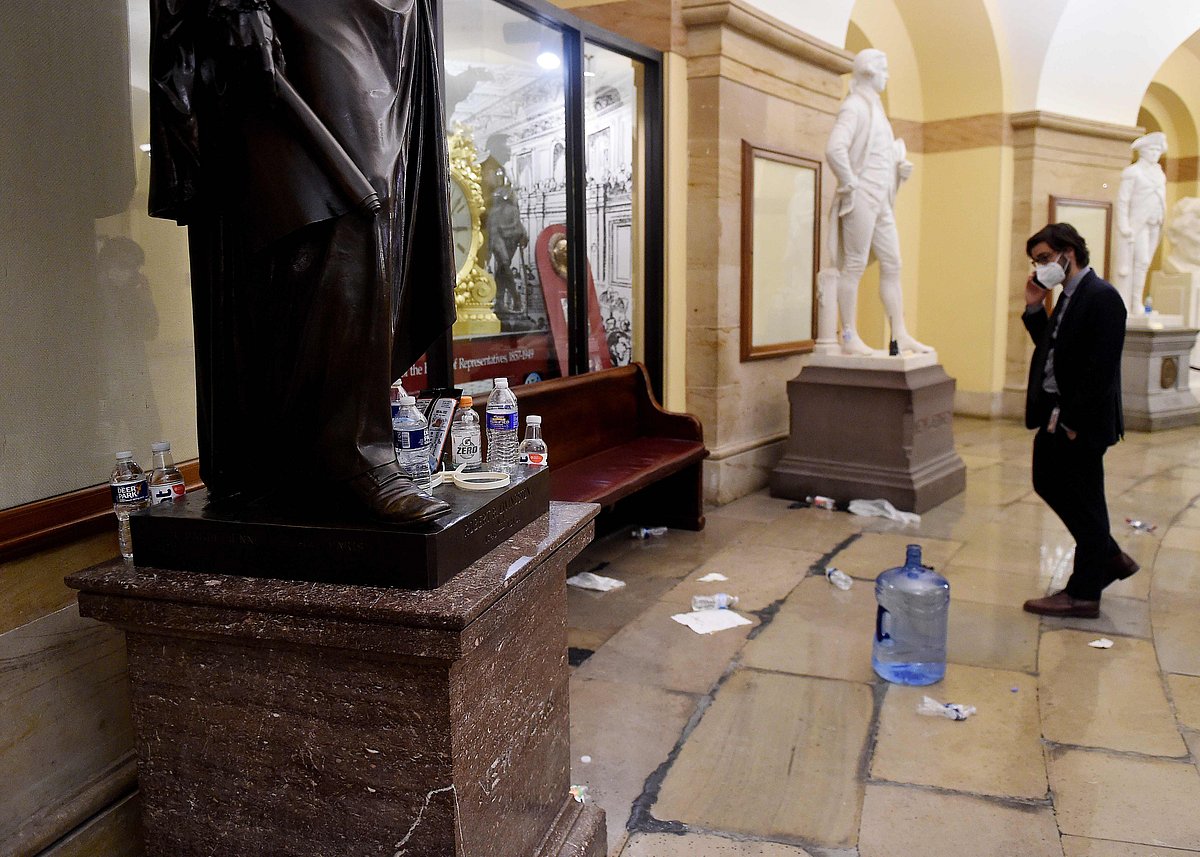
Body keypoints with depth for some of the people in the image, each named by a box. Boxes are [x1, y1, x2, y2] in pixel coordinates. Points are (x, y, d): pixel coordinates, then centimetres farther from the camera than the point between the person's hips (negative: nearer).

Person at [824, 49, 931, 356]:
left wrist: (901, 165, 12)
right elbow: (834, 149, -24)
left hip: (880, 201, 10)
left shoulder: (874, 108, 21)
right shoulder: (853, 107, -8)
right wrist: (850, 183, -18)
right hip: (861, 198, -10)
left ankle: (900, 335, 12)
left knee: (892, 265, 8)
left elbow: (887, 151, 32)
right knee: (854, 266, -7)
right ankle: (849, 338, -3)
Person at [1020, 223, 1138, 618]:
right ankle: (1111, 559, 34)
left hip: (1081, 421, -10)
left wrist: (1074, 420, -21)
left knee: (1084, 502, 1)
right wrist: (1034, 308, 5)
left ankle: (1084, 594, 15)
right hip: (1055, 415, 10)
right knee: (1048, 484, 18)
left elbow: (1101, 367, -21)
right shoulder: (1067, 297, 13)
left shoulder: (1102, 297, -16)